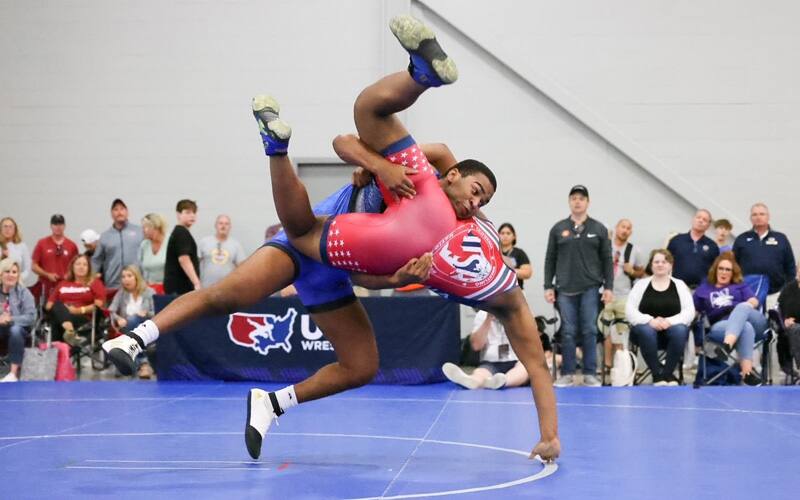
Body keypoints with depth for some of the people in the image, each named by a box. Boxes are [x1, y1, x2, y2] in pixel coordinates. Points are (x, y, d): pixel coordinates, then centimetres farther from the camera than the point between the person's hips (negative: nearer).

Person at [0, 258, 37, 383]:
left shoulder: (24, 292, -5)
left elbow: (31, 317, -15)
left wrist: (11, 319, -29)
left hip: (19, 327, -2)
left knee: (15, 330, -36)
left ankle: (14, 373, -34)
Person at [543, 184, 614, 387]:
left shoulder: (599, 229, 7)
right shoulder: (558, 229, 8)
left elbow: (607, 260, 6)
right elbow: (550, 260, 9)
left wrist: (608, 287, 0)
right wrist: (548, 286, 3)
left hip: (590, 289, 0)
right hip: (565, 289, 1)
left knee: (589, 331, -1)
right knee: (568, 332, 1)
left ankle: (590, 374, 5)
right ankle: (567, 374, 7)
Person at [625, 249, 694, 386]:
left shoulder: (680, 285, 11)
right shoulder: (641, 284, 9)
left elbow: (689, 312, -1)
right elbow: (630, 311, -2)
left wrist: (670, 321, -19)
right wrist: (650, 320, -20)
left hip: (671, 328, 1)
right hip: (647, 329, -1)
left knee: (680, 330, -34)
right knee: (646, 330, -36)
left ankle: (667, 373, -21)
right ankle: (658, 374, -25)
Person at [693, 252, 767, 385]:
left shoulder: (740, 286, 29)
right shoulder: (703, 289, 29)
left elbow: (754, 301, 10)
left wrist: (744, 307, -13)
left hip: (753, 321, 1)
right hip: (720, 326, -1)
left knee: (742, 307, -36)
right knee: (746, 328, -37)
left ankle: (727, 346, -63)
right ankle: (747, 371, -59)